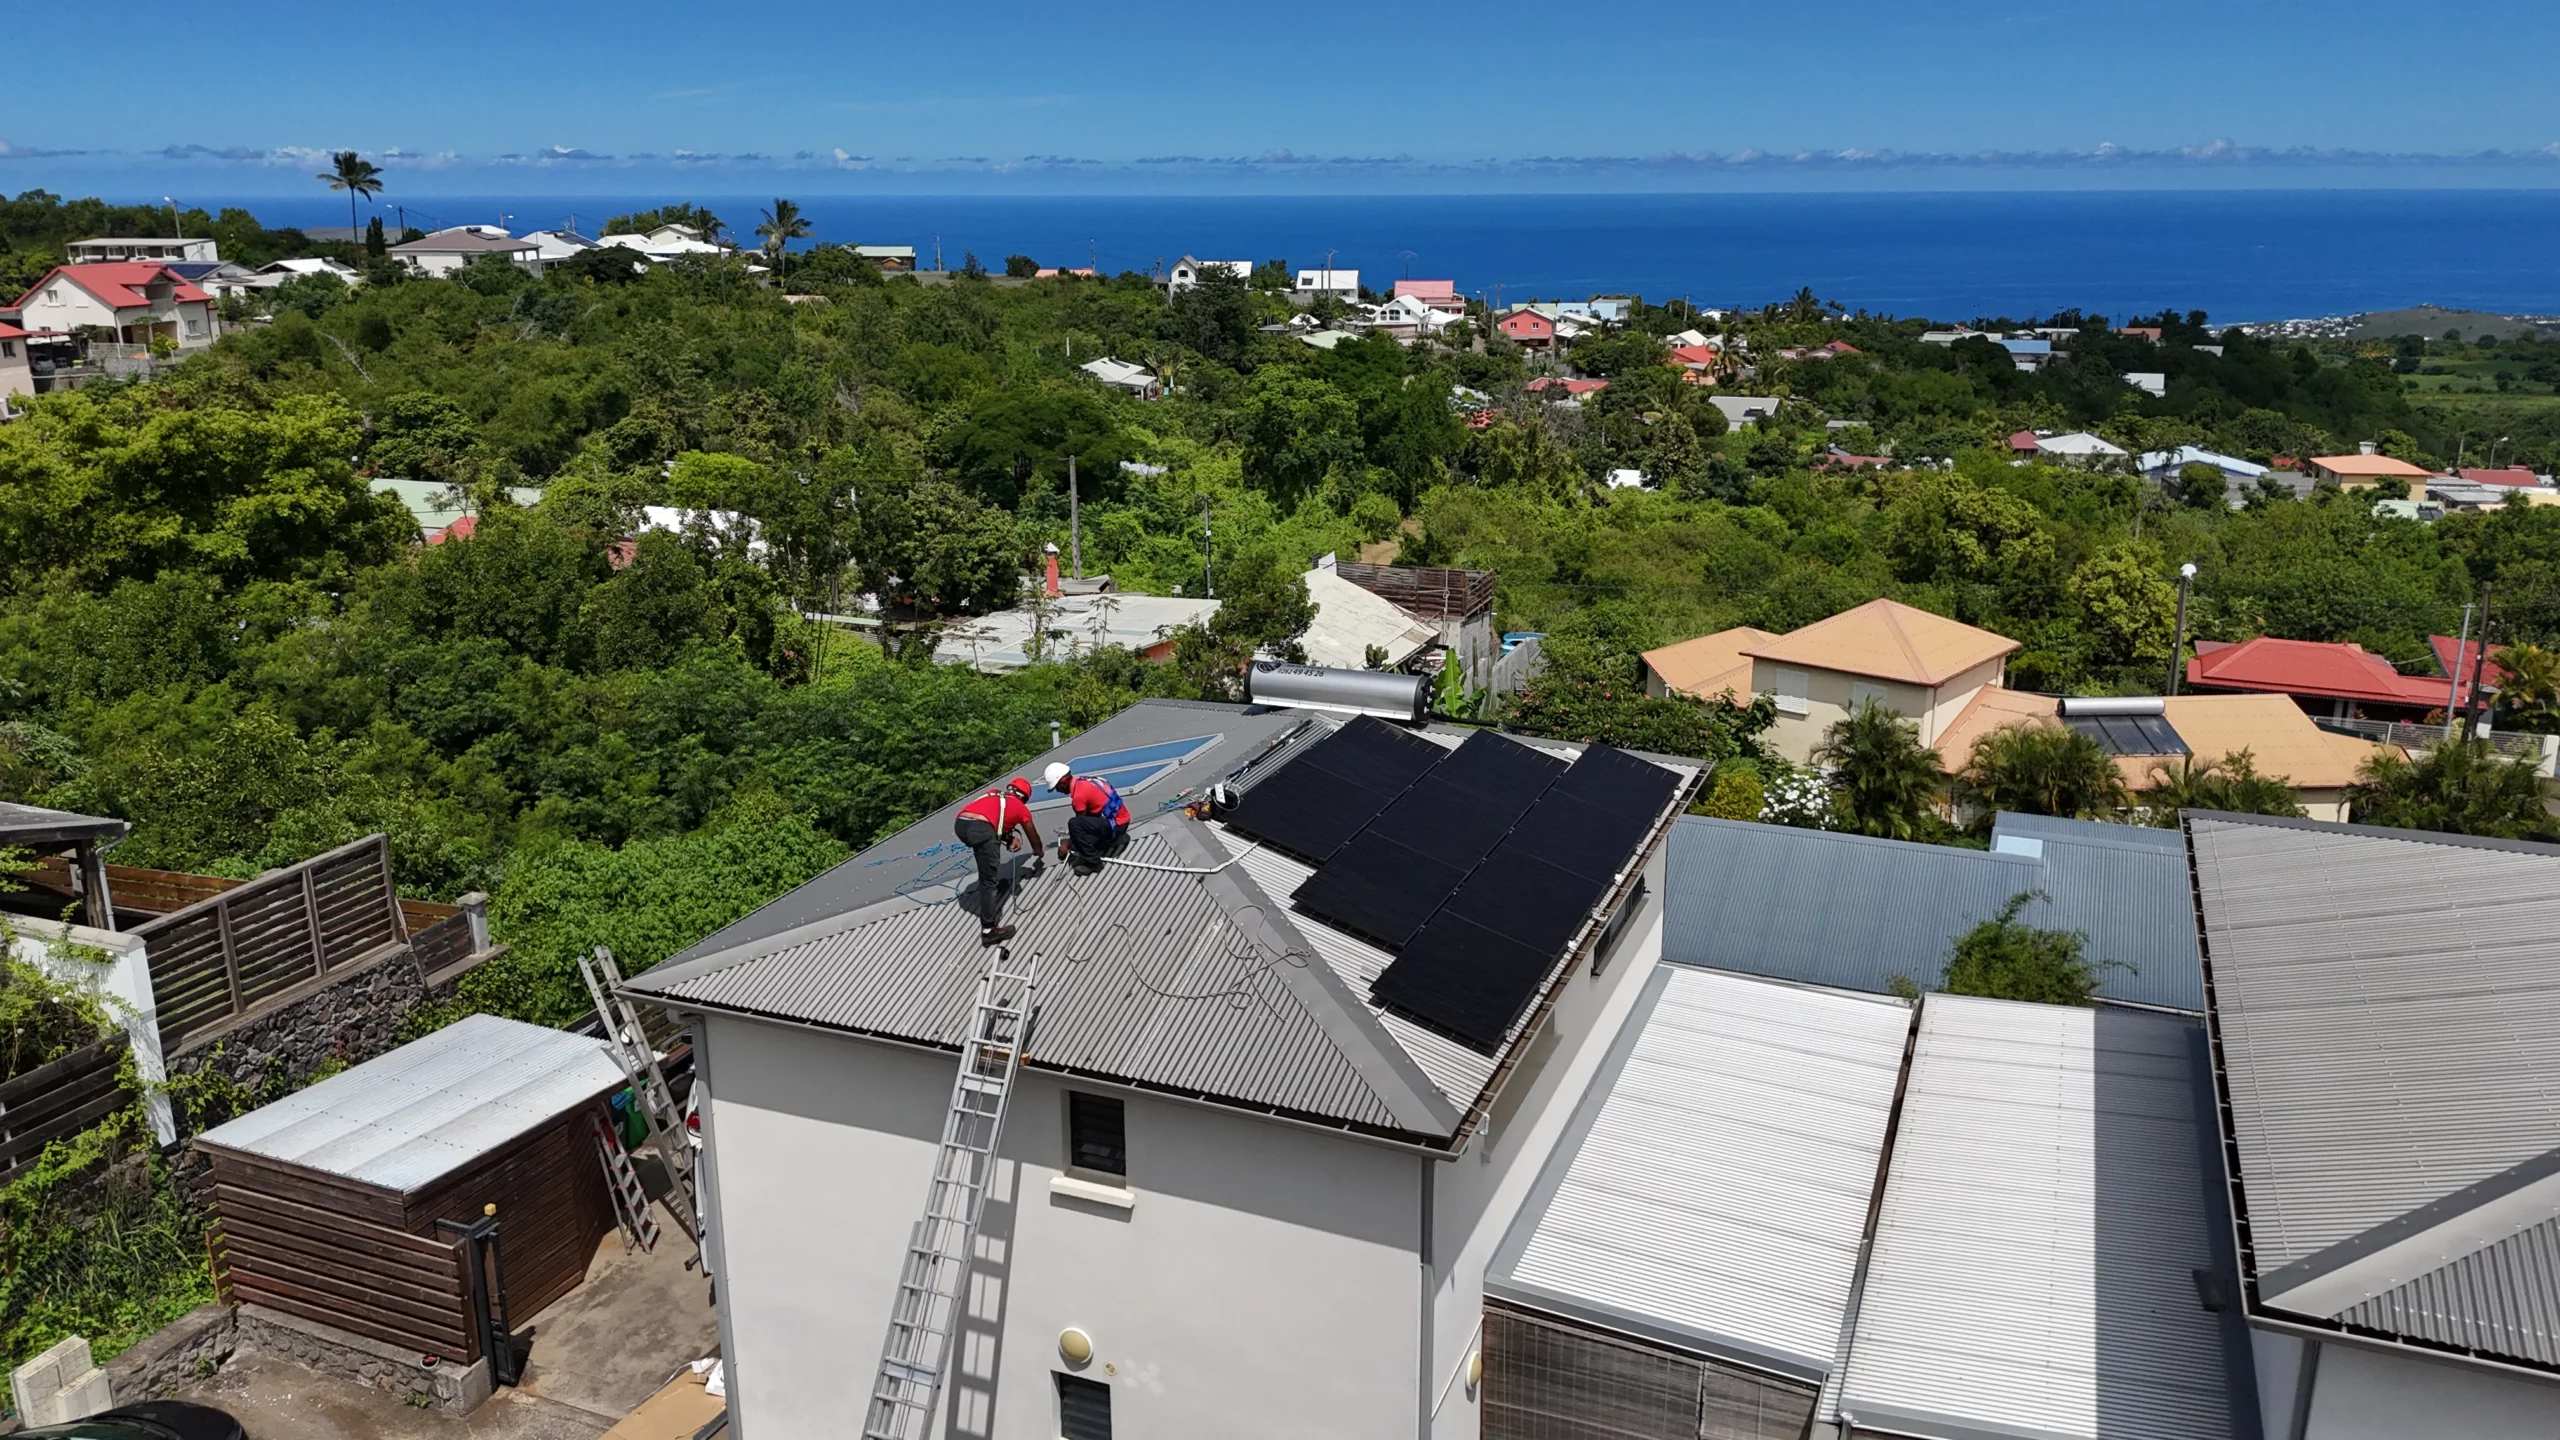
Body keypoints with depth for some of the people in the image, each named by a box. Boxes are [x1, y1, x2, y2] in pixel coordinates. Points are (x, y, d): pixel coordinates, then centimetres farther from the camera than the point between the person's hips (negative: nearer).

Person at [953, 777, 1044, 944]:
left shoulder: (993, 794, 36)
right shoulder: (1021, 808, 25)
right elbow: (1033, 836, 39)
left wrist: (1011, 838, 29)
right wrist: (1038, 853, 58)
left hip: (959, 822, 6)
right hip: (979, 828, -6)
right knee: (989, 880, -3)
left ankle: (994, 884, 46)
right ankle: (989, 930, -7)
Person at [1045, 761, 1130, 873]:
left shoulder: (1079, 795, -20)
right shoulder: (1083, 781, 8)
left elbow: (1079, 824, -9)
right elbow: (1087, 818, 17)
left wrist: (1067, 845, 3)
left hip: (1115, 824, -10)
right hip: (1121, 819, 10)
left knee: (1074, 824, -22)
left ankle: (1092, 862, -14)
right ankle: (1116, 838, 22)